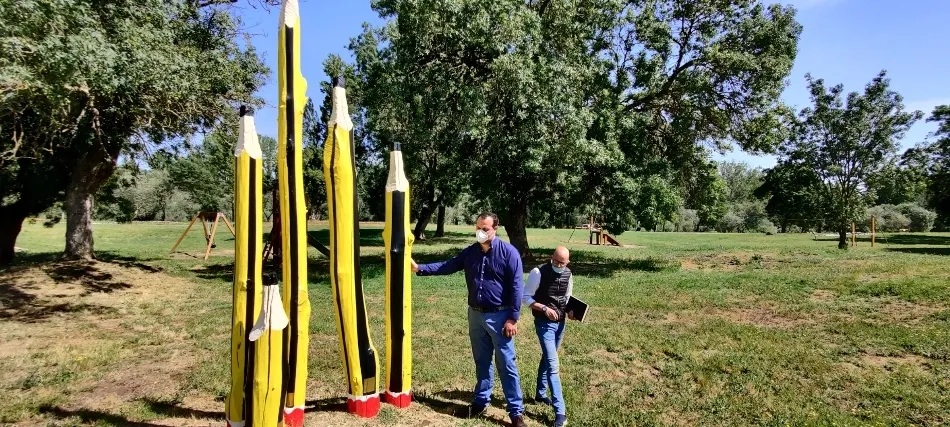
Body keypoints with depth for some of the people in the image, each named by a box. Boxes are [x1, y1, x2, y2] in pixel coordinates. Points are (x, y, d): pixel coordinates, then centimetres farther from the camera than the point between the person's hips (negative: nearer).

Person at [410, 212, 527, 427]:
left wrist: (513, 319, -14)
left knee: (506, 365, 2)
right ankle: (480, 401, 32)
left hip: (499, 316, -5)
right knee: (481, 361, 17)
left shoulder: (508, 252, -12)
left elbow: (517, 287, -12)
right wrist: (420, 268, -4)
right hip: (476, 314, 5)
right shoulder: (470, 251, 3)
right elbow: (447, 266, 7)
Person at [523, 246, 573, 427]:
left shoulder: (568, 275, 1)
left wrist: (570, 311, -6)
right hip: (544, 323, -6)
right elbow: (526, 297, -12)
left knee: (547, 359, 21)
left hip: (561, 323, 6)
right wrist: (544, 308, -24)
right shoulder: (538, 272, -17)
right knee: (553, 364, -10)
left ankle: (540, 393, 39)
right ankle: (560, 411, -6)